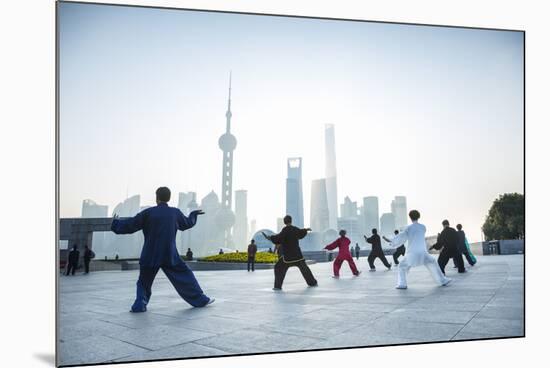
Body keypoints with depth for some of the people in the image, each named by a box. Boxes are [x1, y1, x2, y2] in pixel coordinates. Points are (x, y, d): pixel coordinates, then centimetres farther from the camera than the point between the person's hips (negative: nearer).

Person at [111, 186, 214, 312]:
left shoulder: (148, 212, -7)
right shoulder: (175, 213, 0)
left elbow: (130, 225, -1)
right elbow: (186, 224, 20)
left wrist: (116, 222, 18)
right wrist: (194, 214, 41)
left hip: (150, 256, -1)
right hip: (170, 255, 1)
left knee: (144, 281, 19)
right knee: (185, 276, 13)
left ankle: (139, 305, 8)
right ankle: (201, 300, 15)